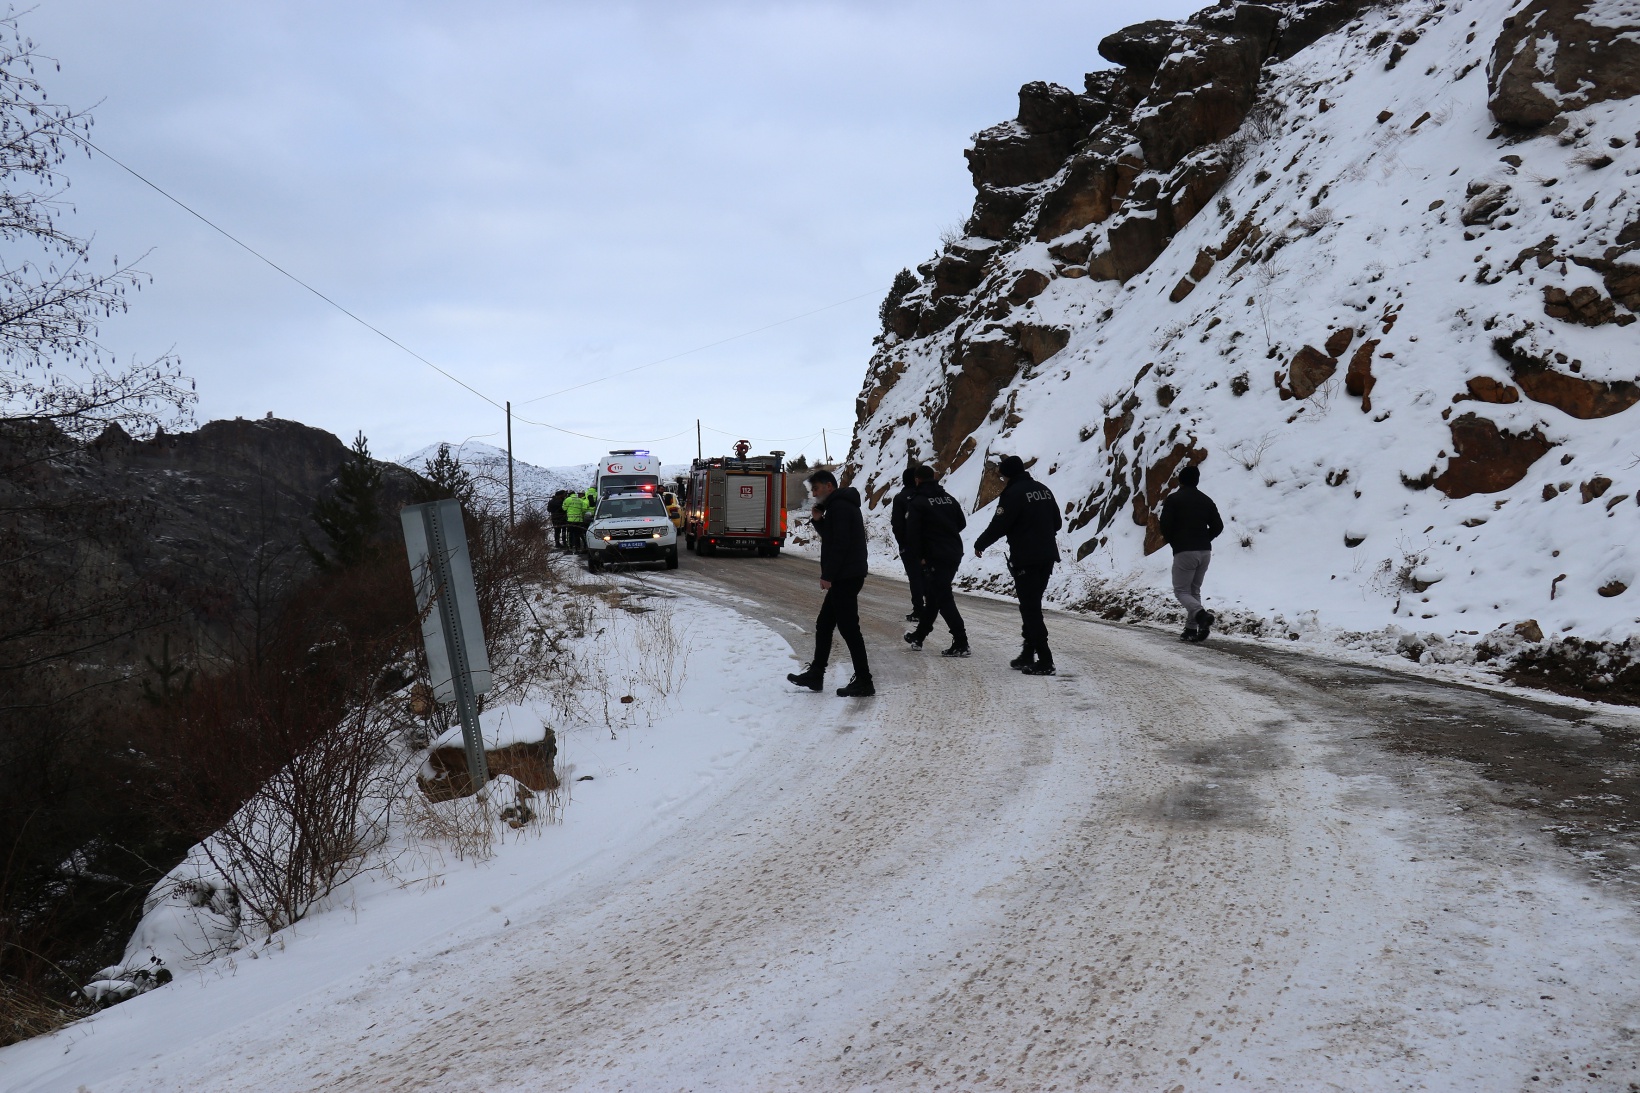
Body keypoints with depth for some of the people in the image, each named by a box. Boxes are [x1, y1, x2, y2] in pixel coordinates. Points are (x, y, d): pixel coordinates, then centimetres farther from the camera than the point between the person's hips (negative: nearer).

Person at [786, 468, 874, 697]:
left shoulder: (839, 506, -14)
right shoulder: (840, 505, 19)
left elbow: (840, 544, -22)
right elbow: (830, 537, 24)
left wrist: (827, 575, -20)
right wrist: (819, 520, 7)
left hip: (845, 578, -11)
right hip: (844, 577, 11)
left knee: (848, 628, -8)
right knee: (824, 625, 16)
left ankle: (863, 682, -5)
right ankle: (815, 674, 23)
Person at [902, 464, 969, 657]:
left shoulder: (919, 501, -10)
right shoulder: (949, 498, 10)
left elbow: (912, 532, -15)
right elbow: (962, 523, 17)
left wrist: (919, 556, -6)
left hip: (935, 556, -7)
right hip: (954, 553, 7)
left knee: (944, 599, -6)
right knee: (933, 595, 18)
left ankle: (961, 643, -12)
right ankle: (919, 636, 30)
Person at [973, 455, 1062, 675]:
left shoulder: (1013, 494, -13)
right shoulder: (1043, 490, 11)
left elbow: (998, 525, -13)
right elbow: (1057, 523, 17)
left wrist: (979, 544, 3)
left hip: (1025, 560, -8)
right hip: (1047, 556, 8)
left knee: (1030, 609, -5)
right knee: (1033, 606, 17)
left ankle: (1044, 661, -9)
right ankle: (1028, 655, 22)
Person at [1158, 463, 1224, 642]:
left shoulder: (1173, 499, -5)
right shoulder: (1206, 500, 11)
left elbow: (1166, 525, -12)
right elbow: (1218, 526, 8)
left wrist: (1170, 540, 7)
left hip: (1184, 552, -5)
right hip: (1205, 552, 5)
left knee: (1181, 591, 0)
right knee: (1194, 590, 15)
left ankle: (1201, 614, -26)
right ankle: (1191, 629, 9)